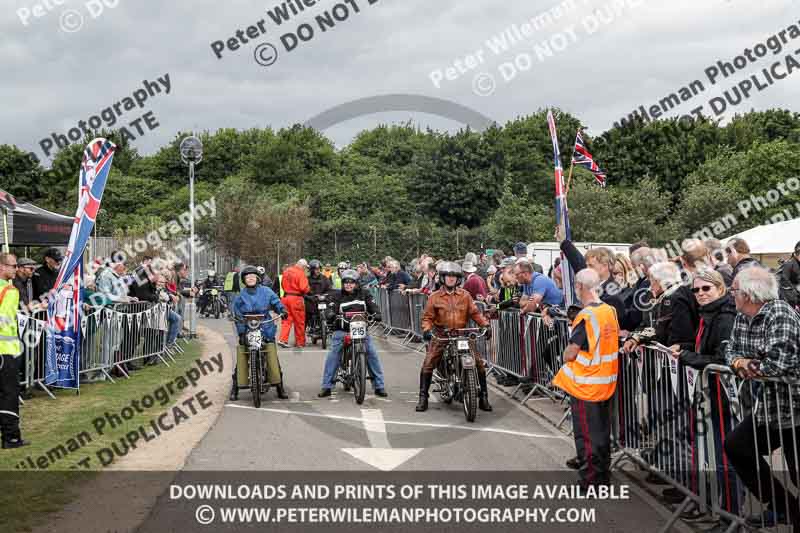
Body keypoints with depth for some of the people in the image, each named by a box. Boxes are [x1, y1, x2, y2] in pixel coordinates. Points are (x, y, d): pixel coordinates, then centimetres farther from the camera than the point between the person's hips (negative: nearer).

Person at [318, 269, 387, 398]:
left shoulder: (364, 293, 9)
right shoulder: (337, 296, 6)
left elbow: (372, 305, -1)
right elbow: (330, 308, -8)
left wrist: (376, 314, -23)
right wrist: (330, 314, -32)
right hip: (341, 330, -1)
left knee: (372, 354, -9)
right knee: (332, 356, -13)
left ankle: (379, 386, -1)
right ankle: (326, 386, -6)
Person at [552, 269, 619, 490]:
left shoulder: (586, 316, -22)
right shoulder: (611, 311, -1)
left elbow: (570, 354, -18)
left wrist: (566, 357, 2)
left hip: (585, 385, -7)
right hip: (607, 384, 7)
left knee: (586, 436, 4)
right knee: (603, 432, 18)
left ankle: (590, 480, 11)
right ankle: (604, 475, 30)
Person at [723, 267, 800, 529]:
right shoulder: (741, 319, 6)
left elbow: (779, 362, -31)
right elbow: (732, 350, 14)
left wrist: (747, 364, -12)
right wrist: (739, 362, -9)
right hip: (767, 405, 10)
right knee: (735, 446, 16)